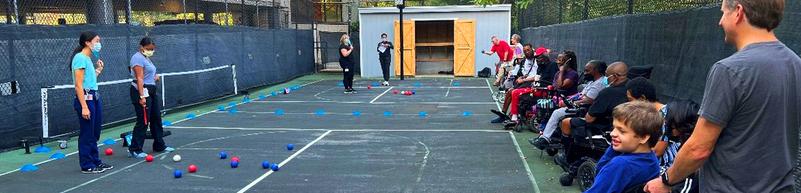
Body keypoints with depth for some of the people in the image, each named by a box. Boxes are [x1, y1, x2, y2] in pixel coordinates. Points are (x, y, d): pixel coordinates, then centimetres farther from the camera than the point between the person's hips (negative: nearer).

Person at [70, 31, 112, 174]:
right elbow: (78, 85, -18)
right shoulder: (80, 58, -12)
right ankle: (87, 166, 10)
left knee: (95, 132, 15)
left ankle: (95, 161, 26)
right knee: (87, 134, 0)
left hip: (95, 97, 9)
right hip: (85, 98, -9)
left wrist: (98, 70, 17)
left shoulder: (88, 58, 15)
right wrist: (84, 107, -22)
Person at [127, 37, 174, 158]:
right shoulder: (138, 58, -13)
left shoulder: (146, 58, 18)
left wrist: (155, 77, 10)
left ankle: (159, 146, 24)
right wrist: (142, 96, -27)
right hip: (142, 91, -10)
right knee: (143, 121, -8)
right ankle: (134, 150, -1)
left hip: (151, 91, 10)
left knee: (156, 119, 14)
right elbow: (139, 78, -21)